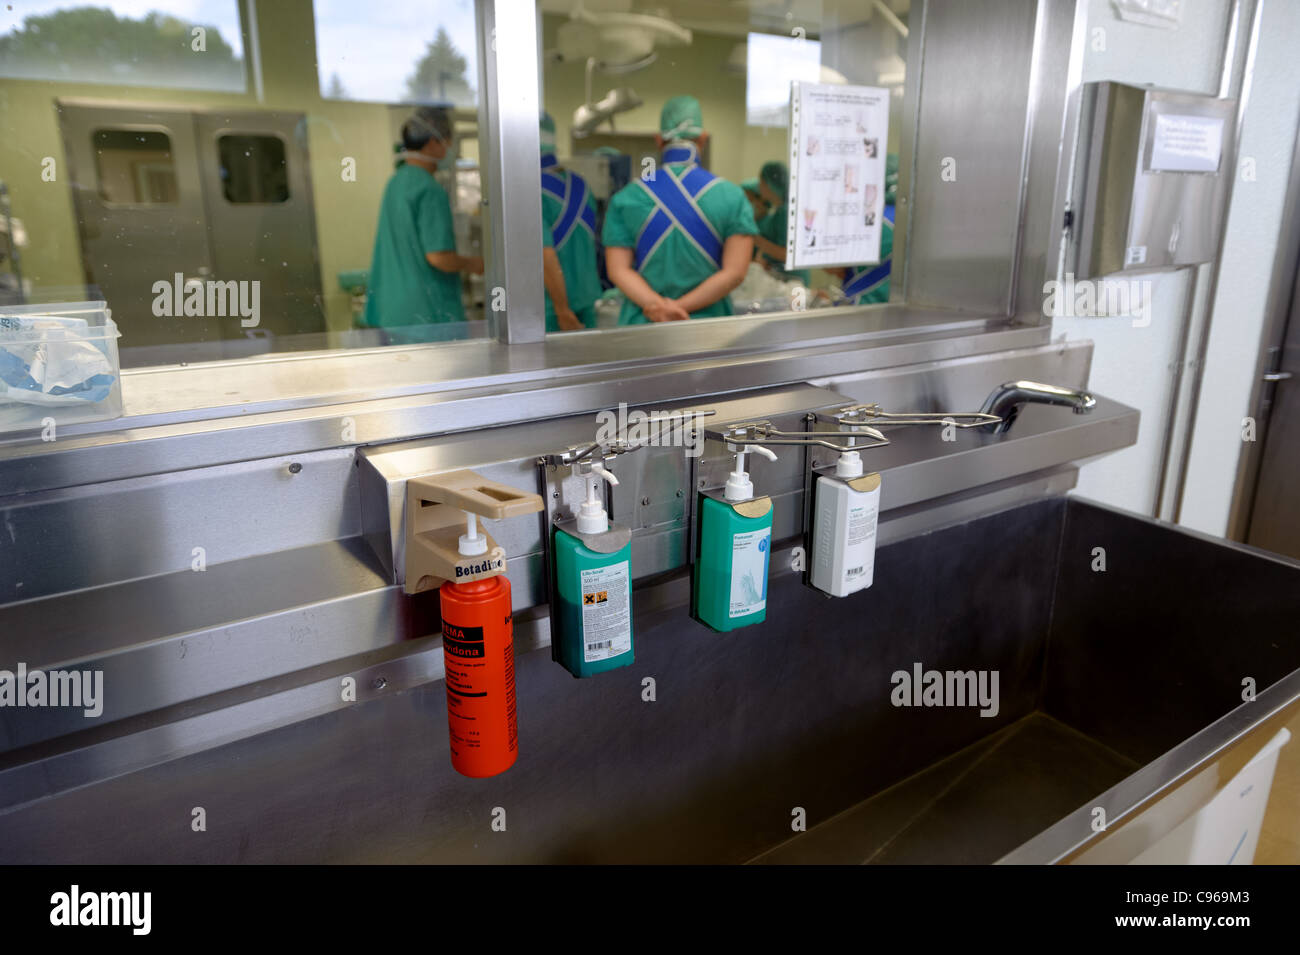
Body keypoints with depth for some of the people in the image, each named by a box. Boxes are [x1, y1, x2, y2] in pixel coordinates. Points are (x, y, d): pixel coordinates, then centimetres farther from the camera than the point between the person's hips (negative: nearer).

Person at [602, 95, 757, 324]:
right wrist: (682, 307, -13)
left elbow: (618, 269, -7)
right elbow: (735, 272, -10)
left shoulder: (626, 198, 1)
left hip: (642, 325, 1)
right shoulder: (732, 197, -2)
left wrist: (657, 304, -17)